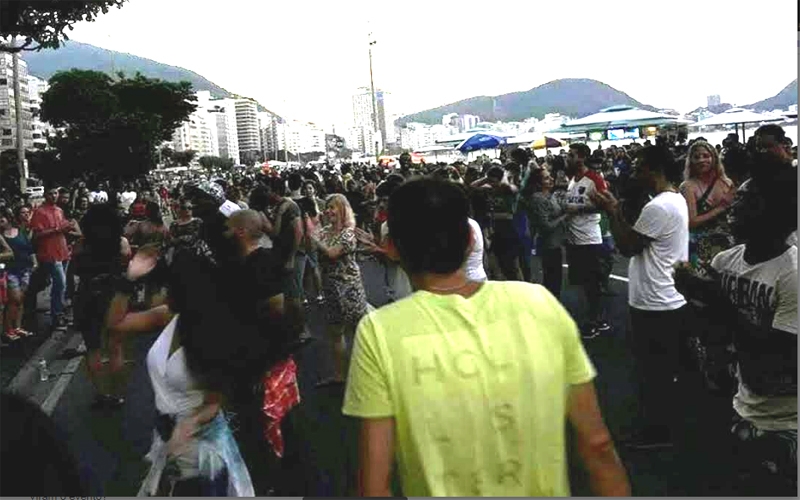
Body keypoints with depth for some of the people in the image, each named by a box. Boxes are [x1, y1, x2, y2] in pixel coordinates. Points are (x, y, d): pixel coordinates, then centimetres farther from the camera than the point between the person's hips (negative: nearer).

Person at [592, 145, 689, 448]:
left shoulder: (658, 207, -23)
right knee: (664, 371, 21)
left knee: (654, 372, 4)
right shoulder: (676, 200, 10)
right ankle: (664, 424, 35)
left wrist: (611, 212, -9)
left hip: (654, 306, -10)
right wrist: (616, 211, 6)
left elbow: (627, 247, -18)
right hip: (669, 301, 10)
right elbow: (638, 239, 11)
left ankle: (657, 431, 18)